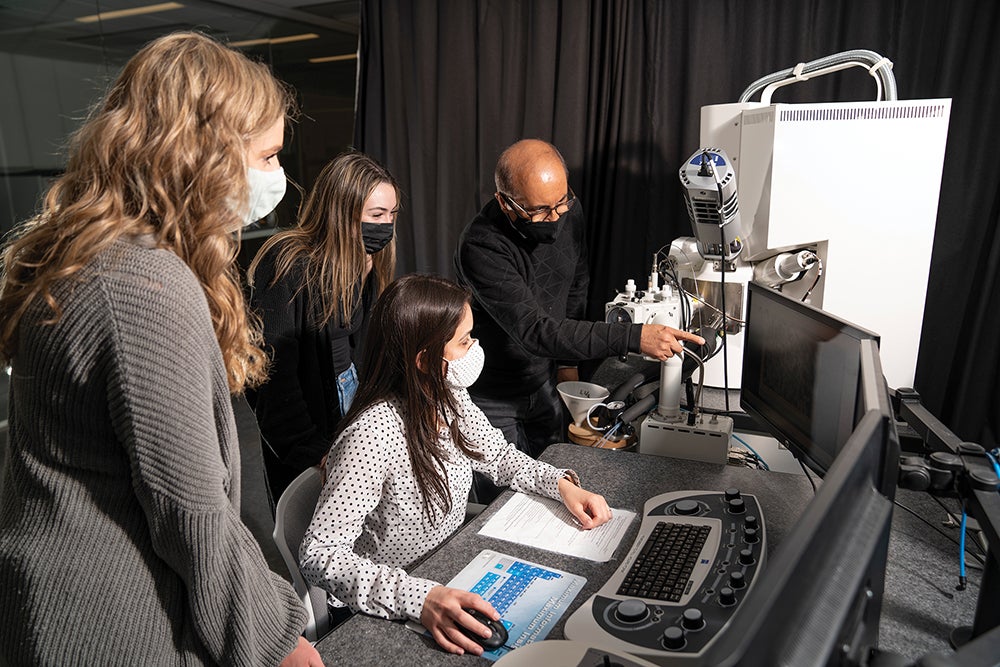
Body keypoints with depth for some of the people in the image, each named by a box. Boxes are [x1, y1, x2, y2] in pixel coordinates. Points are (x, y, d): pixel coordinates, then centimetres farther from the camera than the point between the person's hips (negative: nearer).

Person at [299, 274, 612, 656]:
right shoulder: (374, 434, -30)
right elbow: (320, 554, -31)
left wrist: (562, 484, -7)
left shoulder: (449, 398, -6)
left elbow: (498, 455, 9)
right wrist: (419, 599, -42)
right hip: (392, 616, -7)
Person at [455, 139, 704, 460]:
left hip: (544, 382, 6)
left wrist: (567, 359, 9)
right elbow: (535, 331, -36)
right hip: (493, 395, -6)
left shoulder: (568, 213, -9)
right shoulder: (481, 248, -31)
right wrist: (634, 337, -41)